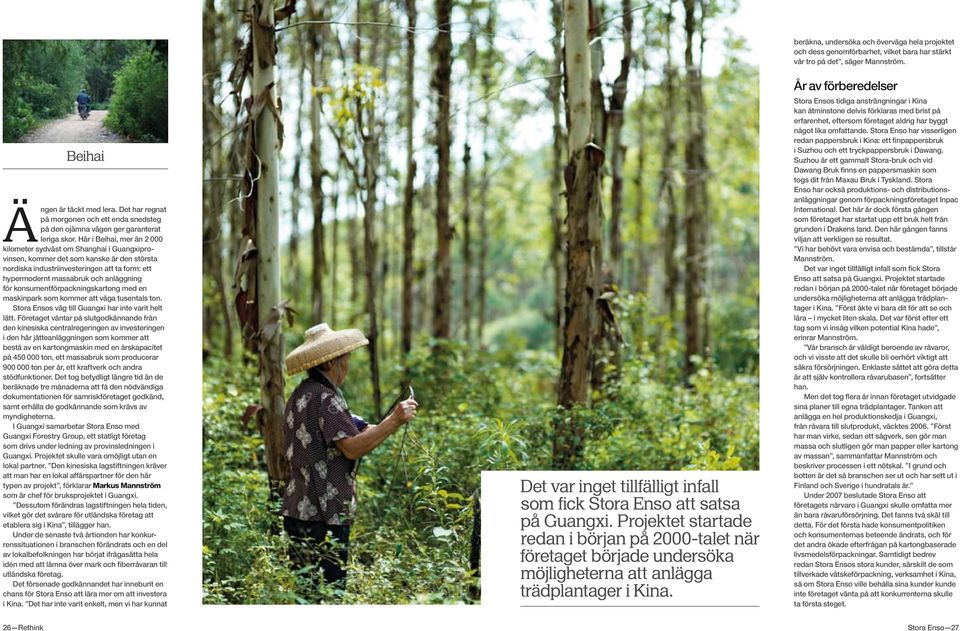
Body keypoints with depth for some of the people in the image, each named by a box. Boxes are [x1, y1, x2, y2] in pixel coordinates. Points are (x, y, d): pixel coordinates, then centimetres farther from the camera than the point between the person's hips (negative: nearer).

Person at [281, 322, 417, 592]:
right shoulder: (325, 398, -14)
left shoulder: (301, 395, 17)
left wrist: (368, 431, 17)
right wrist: (394, 421, -19)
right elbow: (352, 448, -20)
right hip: (324, 515, -10)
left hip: (298, 510, 10)